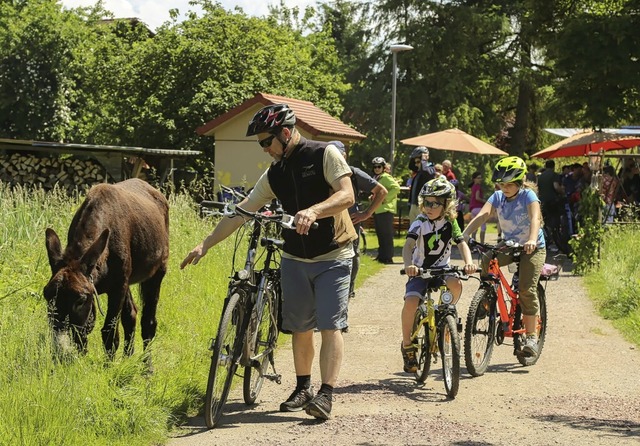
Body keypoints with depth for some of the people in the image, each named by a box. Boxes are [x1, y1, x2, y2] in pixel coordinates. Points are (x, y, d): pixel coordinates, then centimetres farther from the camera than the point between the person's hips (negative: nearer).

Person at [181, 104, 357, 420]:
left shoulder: (325, 155, -9)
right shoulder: (275, 174, 7)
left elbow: (347, 195, -21)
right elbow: (241, 212, 8)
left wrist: (313, 211, -39)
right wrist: (205, 245, 4)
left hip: (333, 257, -5)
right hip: (294, 259, 6)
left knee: (330, 326, -11)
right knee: (300, 327, 9)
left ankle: (326, 395, -15)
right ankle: (302, 388, 22)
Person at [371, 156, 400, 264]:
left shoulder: (386, 177, -9)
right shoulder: (376, 178, 18)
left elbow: (396, 187, -20)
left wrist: (386, 198, -19)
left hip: (386, 209, -10)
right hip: (377, 210, 10)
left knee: (386, 234, -8)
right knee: (380, 233, 13)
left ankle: (388, 257, -7)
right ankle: (381, 255, 20)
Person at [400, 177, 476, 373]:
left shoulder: (450, 223, -3)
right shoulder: (420, 223, -12)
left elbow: (462, 243, -13)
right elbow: (408, 246, -25)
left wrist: (468, 262, -34)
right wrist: (408, 265, -46)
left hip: (442, 268, 2)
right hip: (420, 270, -2)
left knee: (456, 284, -32)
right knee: (411, 301, -26)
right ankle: (407, 345, -7)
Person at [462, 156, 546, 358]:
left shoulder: (528, 195, -17)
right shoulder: (498, 197, -5)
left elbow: (535, 218, -34)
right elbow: (482, 215, -19)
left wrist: (532, 240, -54)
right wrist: (465, 234, -37)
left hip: (533, 248, -4)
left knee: (527, 289, -19)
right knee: (486, 262, -26)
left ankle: (532, 336, -10)